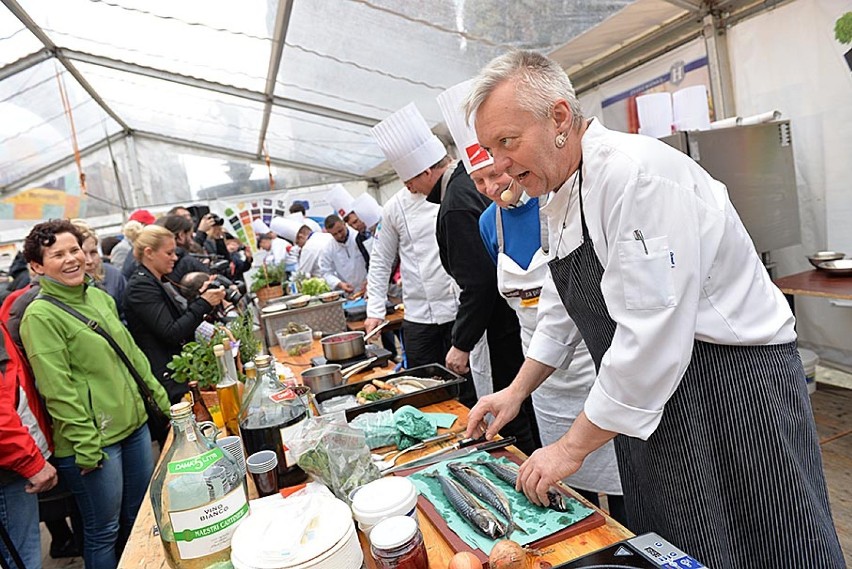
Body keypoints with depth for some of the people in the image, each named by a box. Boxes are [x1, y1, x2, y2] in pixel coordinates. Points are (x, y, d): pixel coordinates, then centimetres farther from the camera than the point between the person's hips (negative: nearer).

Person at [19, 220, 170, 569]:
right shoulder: (41, 315, -14)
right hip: (92, 440, -7)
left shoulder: (99, 297, 8)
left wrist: (160, 397, 14)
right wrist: (86, 444, -18)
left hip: (134, 423, 7)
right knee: (104, 532, 10)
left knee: (140, 519, 21)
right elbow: (57, 389, -17)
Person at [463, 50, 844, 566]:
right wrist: (517, 392, 10)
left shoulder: (636, 173, -25)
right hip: (651, 398, 8)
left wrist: (572, 447, -19)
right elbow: (564, 309, 14)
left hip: (732, 394, -8)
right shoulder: (565, 196, 5)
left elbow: (652, 336, -29)